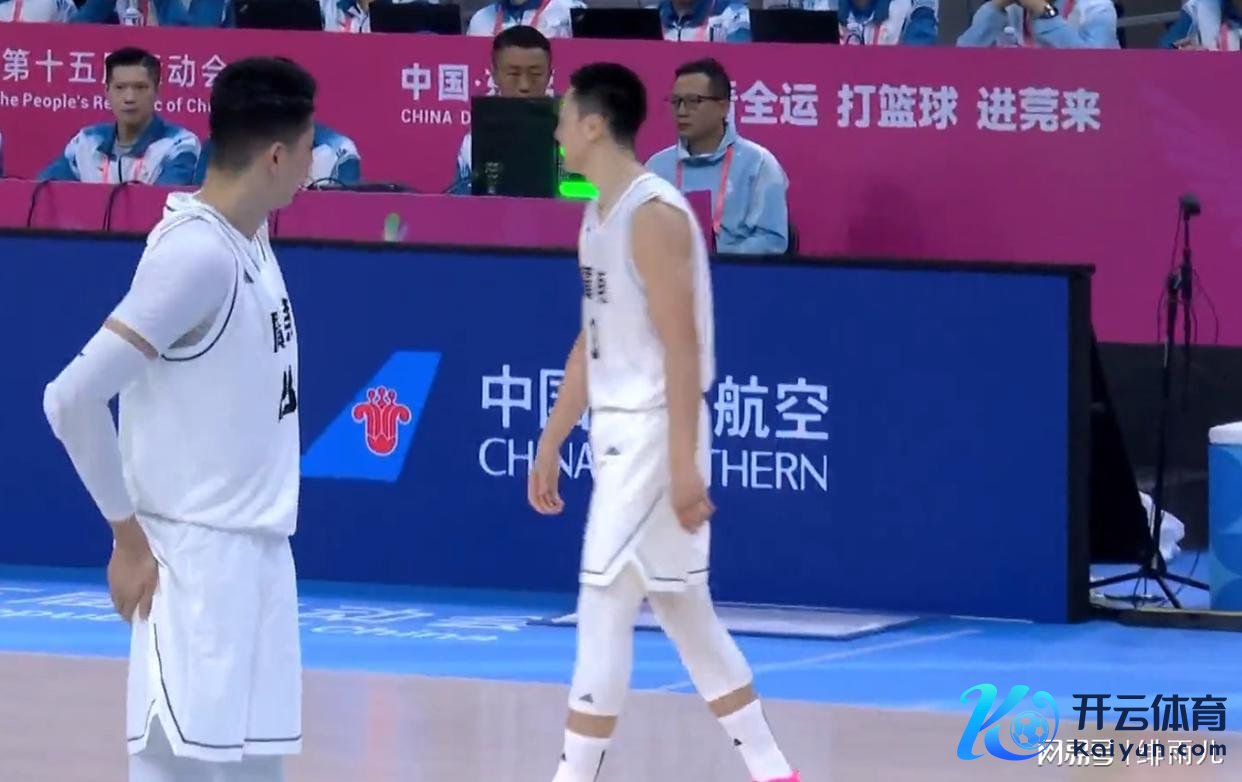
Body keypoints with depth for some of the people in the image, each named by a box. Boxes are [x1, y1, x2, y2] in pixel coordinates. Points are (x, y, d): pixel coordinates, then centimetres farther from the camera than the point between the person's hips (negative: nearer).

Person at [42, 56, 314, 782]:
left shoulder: (249, 240, 9)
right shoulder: (196, 255, -19)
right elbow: (73, 398, -23)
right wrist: (129, 537, -15)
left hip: (258, 553, 9)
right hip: (199, 560, -9)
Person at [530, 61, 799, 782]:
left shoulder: (654, 214, -17)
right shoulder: (600, 216, 13)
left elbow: (682, 347, -20)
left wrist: (685, 464, -23)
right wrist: (551, 444, 21)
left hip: (654, 431, -10)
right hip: (620, 431, 10)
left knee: (604, 609, -8)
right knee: (685, 612, 12)